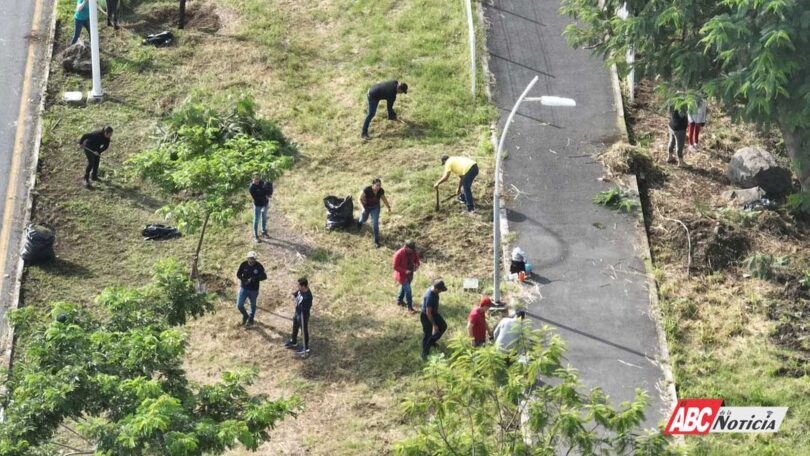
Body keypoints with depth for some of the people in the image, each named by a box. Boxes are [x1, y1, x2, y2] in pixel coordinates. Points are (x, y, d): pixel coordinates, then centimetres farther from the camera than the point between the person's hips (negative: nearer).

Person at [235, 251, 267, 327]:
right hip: (244, 288, 1)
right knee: (239, 305, -4)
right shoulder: (243, 265, -12)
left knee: (253, 305, 16)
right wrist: (245, 280, -20)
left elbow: (264, 276, -10)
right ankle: (245, 316, 27)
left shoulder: (259, 266, -15)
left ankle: (250, 319, 40)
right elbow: (238, 274, -3)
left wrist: (255, 278, -27)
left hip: (254, 289, -1)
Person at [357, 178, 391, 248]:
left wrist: (388, 207, 7)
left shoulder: (381, 191, -24)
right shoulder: (367, 190, -35)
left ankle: (376, 241, 7)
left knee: (375, 224, -5)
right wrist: (364, 207, -24)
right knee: (364, 219, 27)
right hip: (367, 206, -1)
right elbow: (361, 199, -19)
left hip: (375, 207, 1)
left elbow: (383, 199, -3)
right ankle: (360, 221, 66)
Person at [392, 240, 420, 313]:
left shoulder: (413, 252, -11)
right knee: (408, 291, -8)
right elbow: (395, 267, -23)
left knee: (404, 287, 26)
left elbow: (416, 259, 7)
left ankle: (399, 300, 49)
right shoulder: (399, 254, -29)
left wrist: (416, 265, -17)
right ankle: (410, 308, 1)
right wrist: (405, 271, -32)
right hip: (402, 275, -7)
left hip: (410, 274, 7)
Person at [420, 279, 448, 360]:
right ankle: (425, 354, 22)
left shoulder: (434, 291, -10)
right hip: (426, 317, -9)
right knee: (427, 334, 5)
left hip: (434, 313, 9)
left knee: (443, 326, 21)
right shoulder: (429, 296, -38)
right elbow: (428, 313, -30)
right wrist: (434, 324, -23)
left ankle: (432, 341, 40)